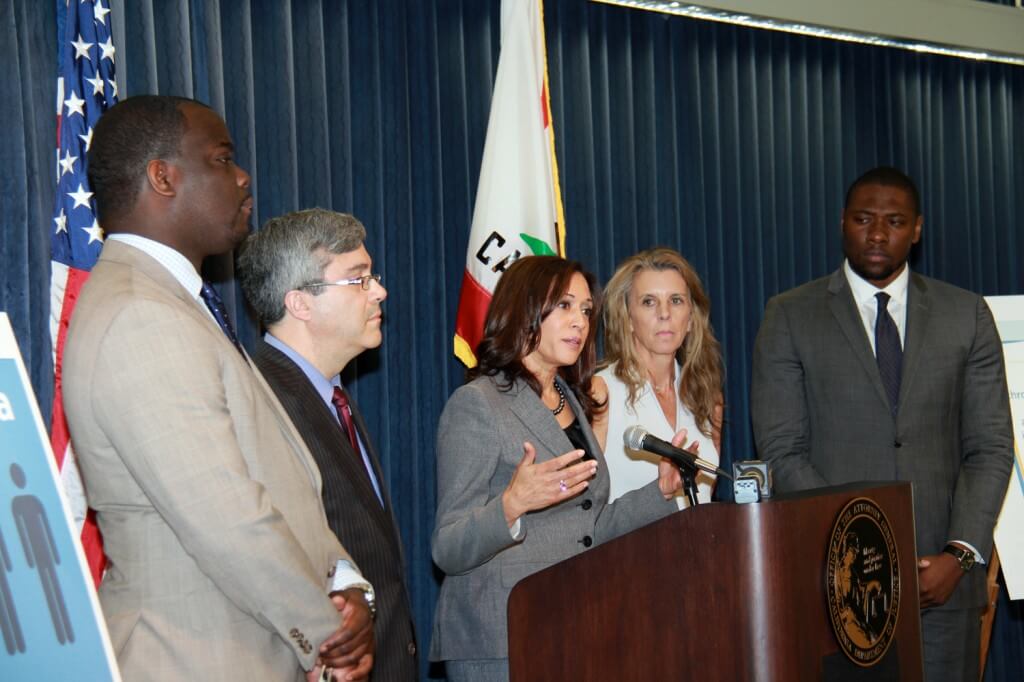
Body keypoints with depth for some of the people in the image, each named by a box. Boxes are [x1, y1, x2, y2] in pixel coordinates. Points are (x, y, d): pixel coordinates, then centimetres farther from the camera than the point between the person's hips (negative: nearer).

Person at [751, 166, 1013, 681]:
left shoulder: (967, 315, 9)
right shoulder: (789, 317, 4)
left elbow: (990, 448, 5)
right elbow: (783, 451, -2)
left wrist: (961, 553, -8)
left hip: (942, 577, 2)